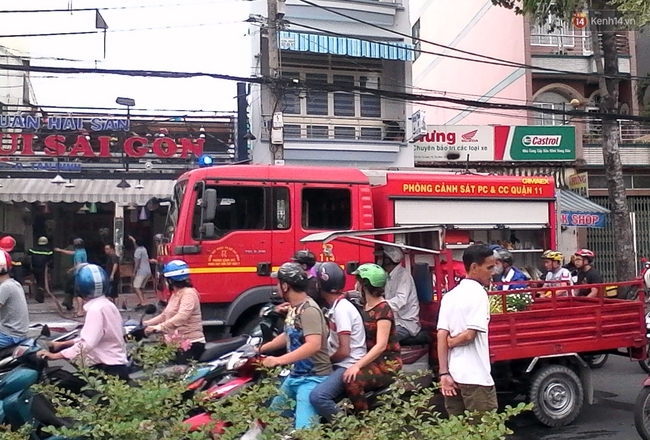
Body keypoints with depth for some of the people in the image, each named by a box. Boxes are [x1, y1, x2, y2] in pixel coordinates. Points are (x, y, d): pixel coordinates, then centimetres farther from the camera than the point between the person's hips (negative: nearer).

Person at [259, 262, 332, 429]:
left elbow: (313, 345, -32)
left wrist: (278, 360, -33)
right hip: (295, 375, 11)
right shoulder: (294, 308, 9)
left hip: (313, 378, -10)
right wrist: (260, 349, 25)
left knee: (303, 429, -18)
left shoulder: (308, 309, -22)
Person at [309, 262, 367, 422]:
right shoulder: (337, 306, 12)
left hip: (349, 365, -10)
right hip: (341, 364, 11)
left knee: (317, 396, -28)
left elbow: (344, 351, -20)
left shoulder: (341, 309, -18)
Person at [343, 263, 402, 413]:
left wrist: (358, 365, -29)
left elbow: (381, 345, -22)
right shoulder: (366, 306, 12)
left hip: (387, 363, -8)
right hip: (371, 359, 8)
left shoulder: (383, 310, -14)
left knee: (352, 381, -29)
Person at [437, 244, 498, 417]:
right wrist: (451, 342, 0)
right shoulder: (478, 293, -10)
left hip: (453, 374, 7)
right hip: (475, 376, -7)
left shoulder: (450, 295, 9)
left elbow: (441, 336, 2)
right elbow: (470, 335, -20)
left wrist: (444, 373, 0)